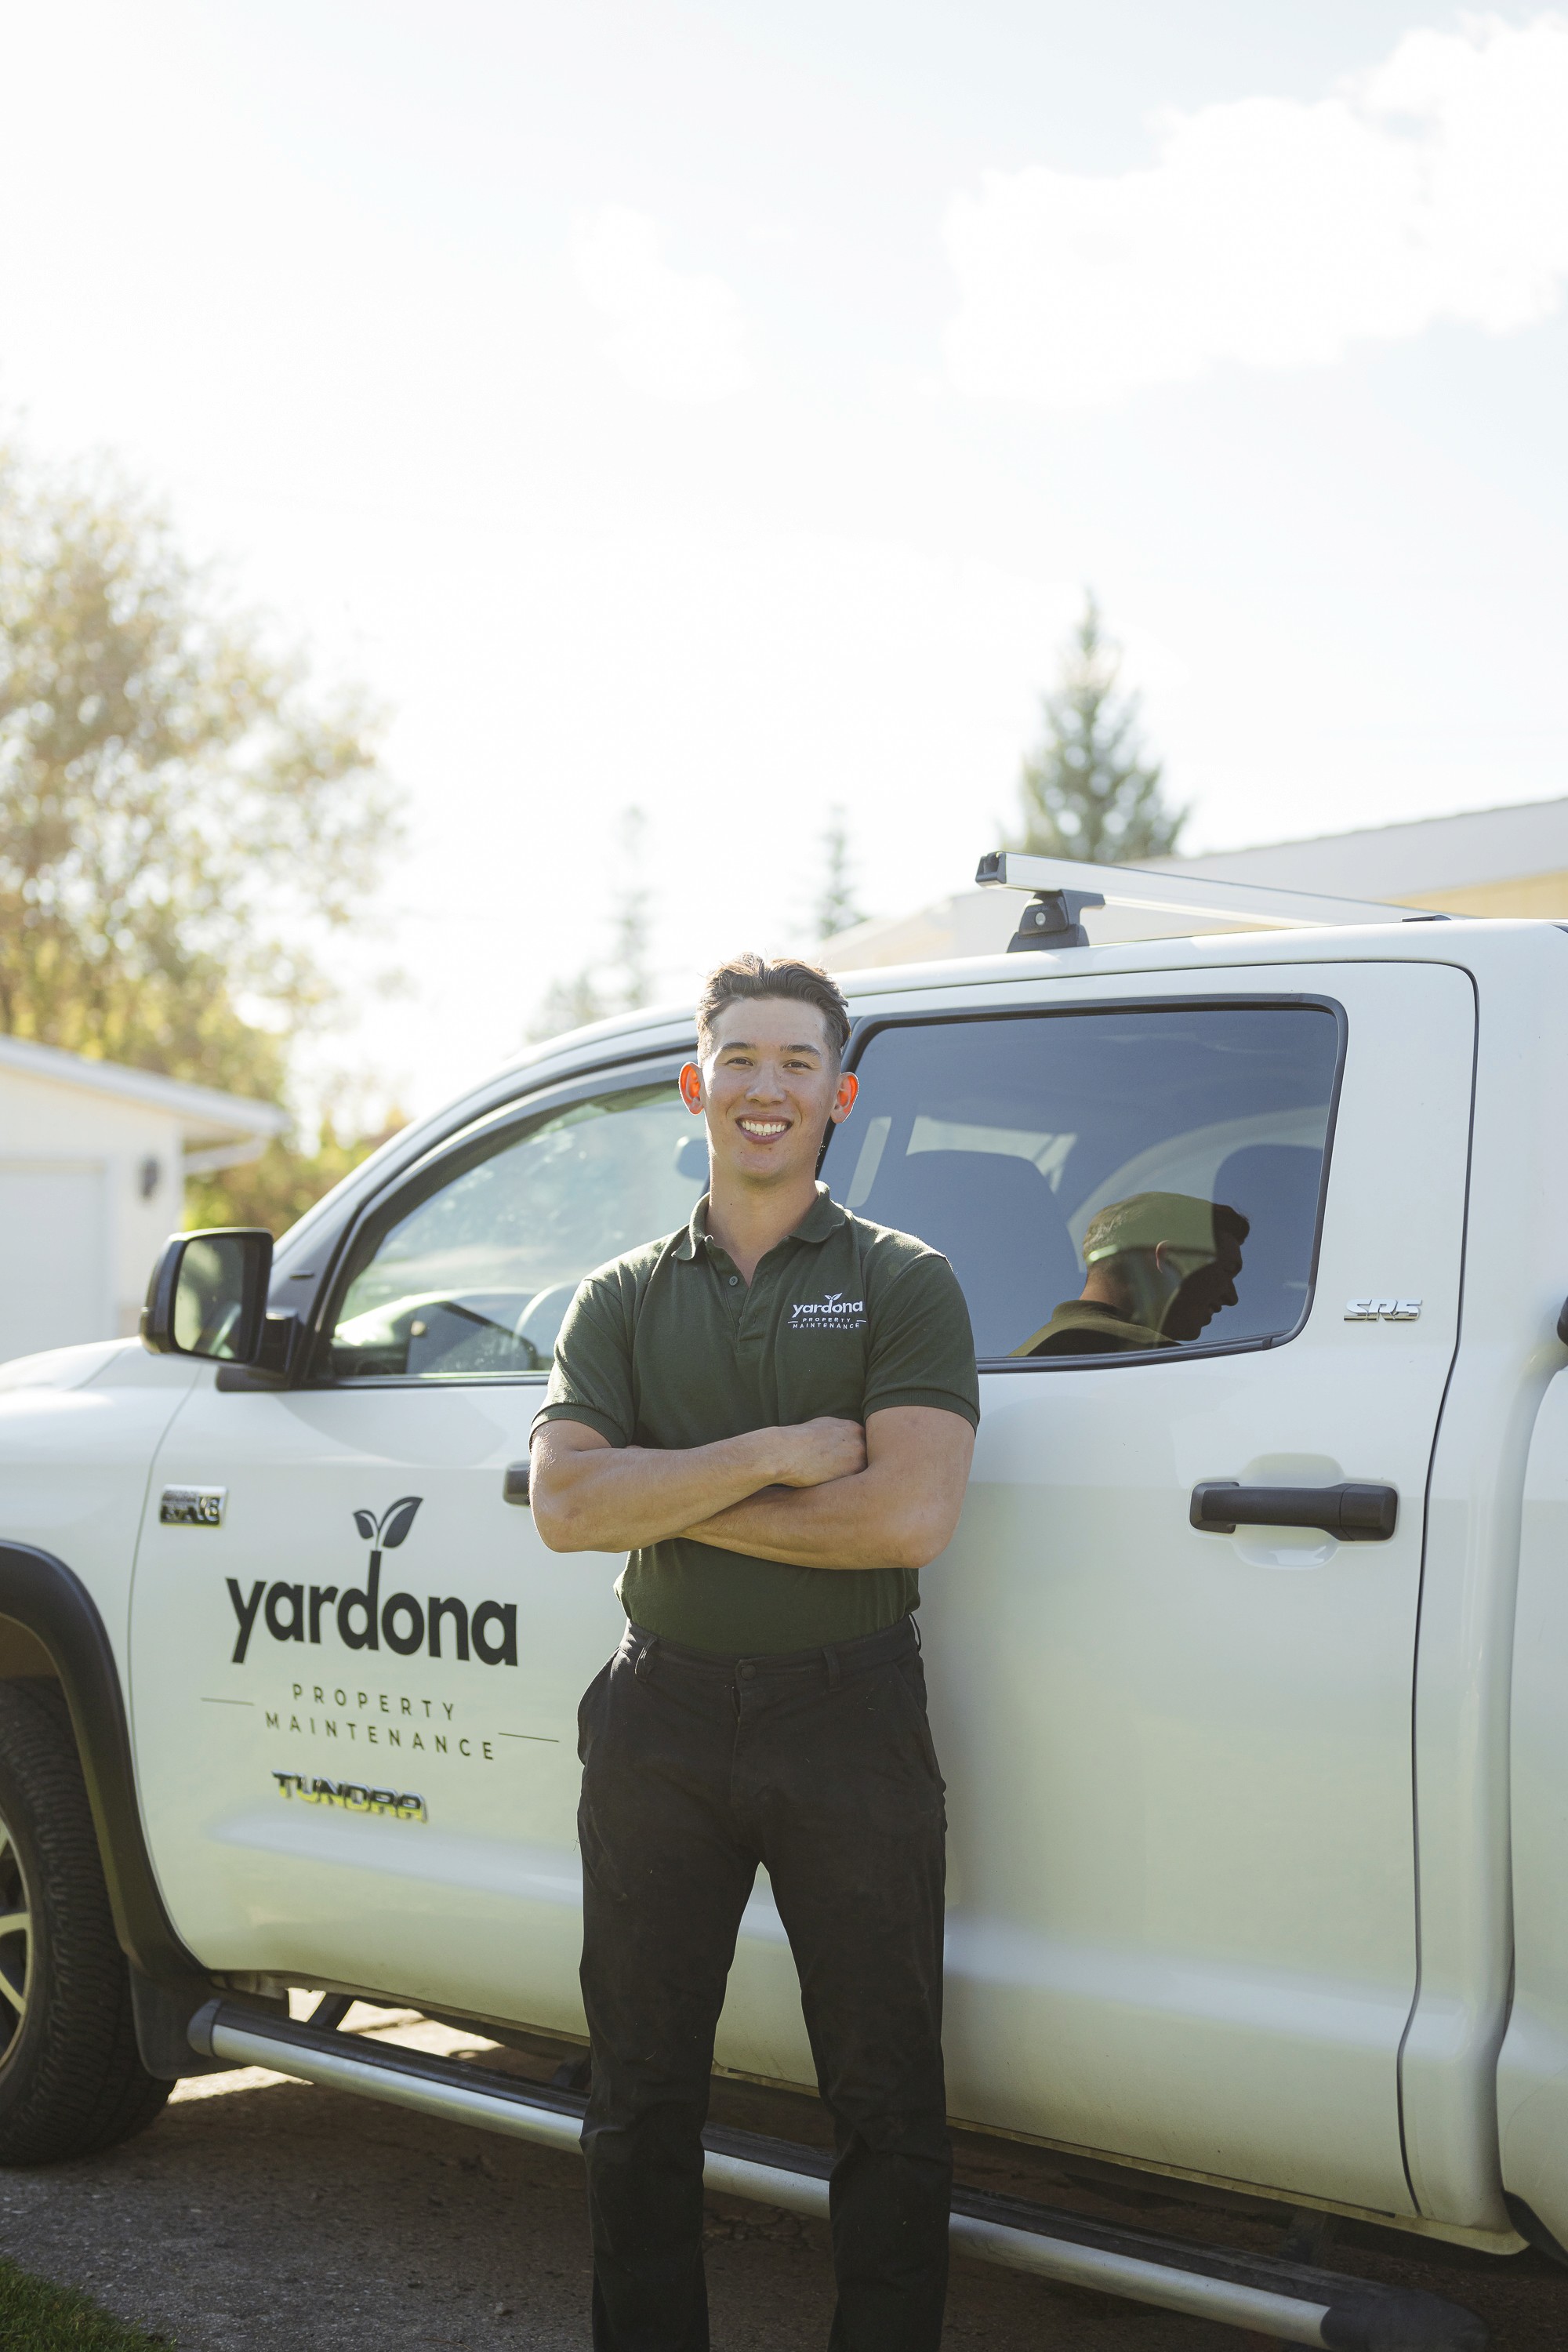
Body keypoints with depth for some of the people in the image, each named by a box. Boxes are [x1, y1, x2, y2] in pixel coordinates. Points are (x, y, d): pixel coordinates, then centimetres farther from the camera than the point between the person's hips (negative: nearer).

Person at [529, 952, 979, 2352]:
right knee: (642, 2094, 12)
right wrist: (776, 1458, -14)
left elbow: (911, 1513, -14)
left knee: (887, 2101, 5)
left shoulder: (903, 1283, 0)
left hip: (852, 1722, -3)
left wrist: (674, 1498, -11)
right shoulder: (624, 1299, 9)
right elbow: (564, 1504, -6)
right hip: (661, 1723, 3)